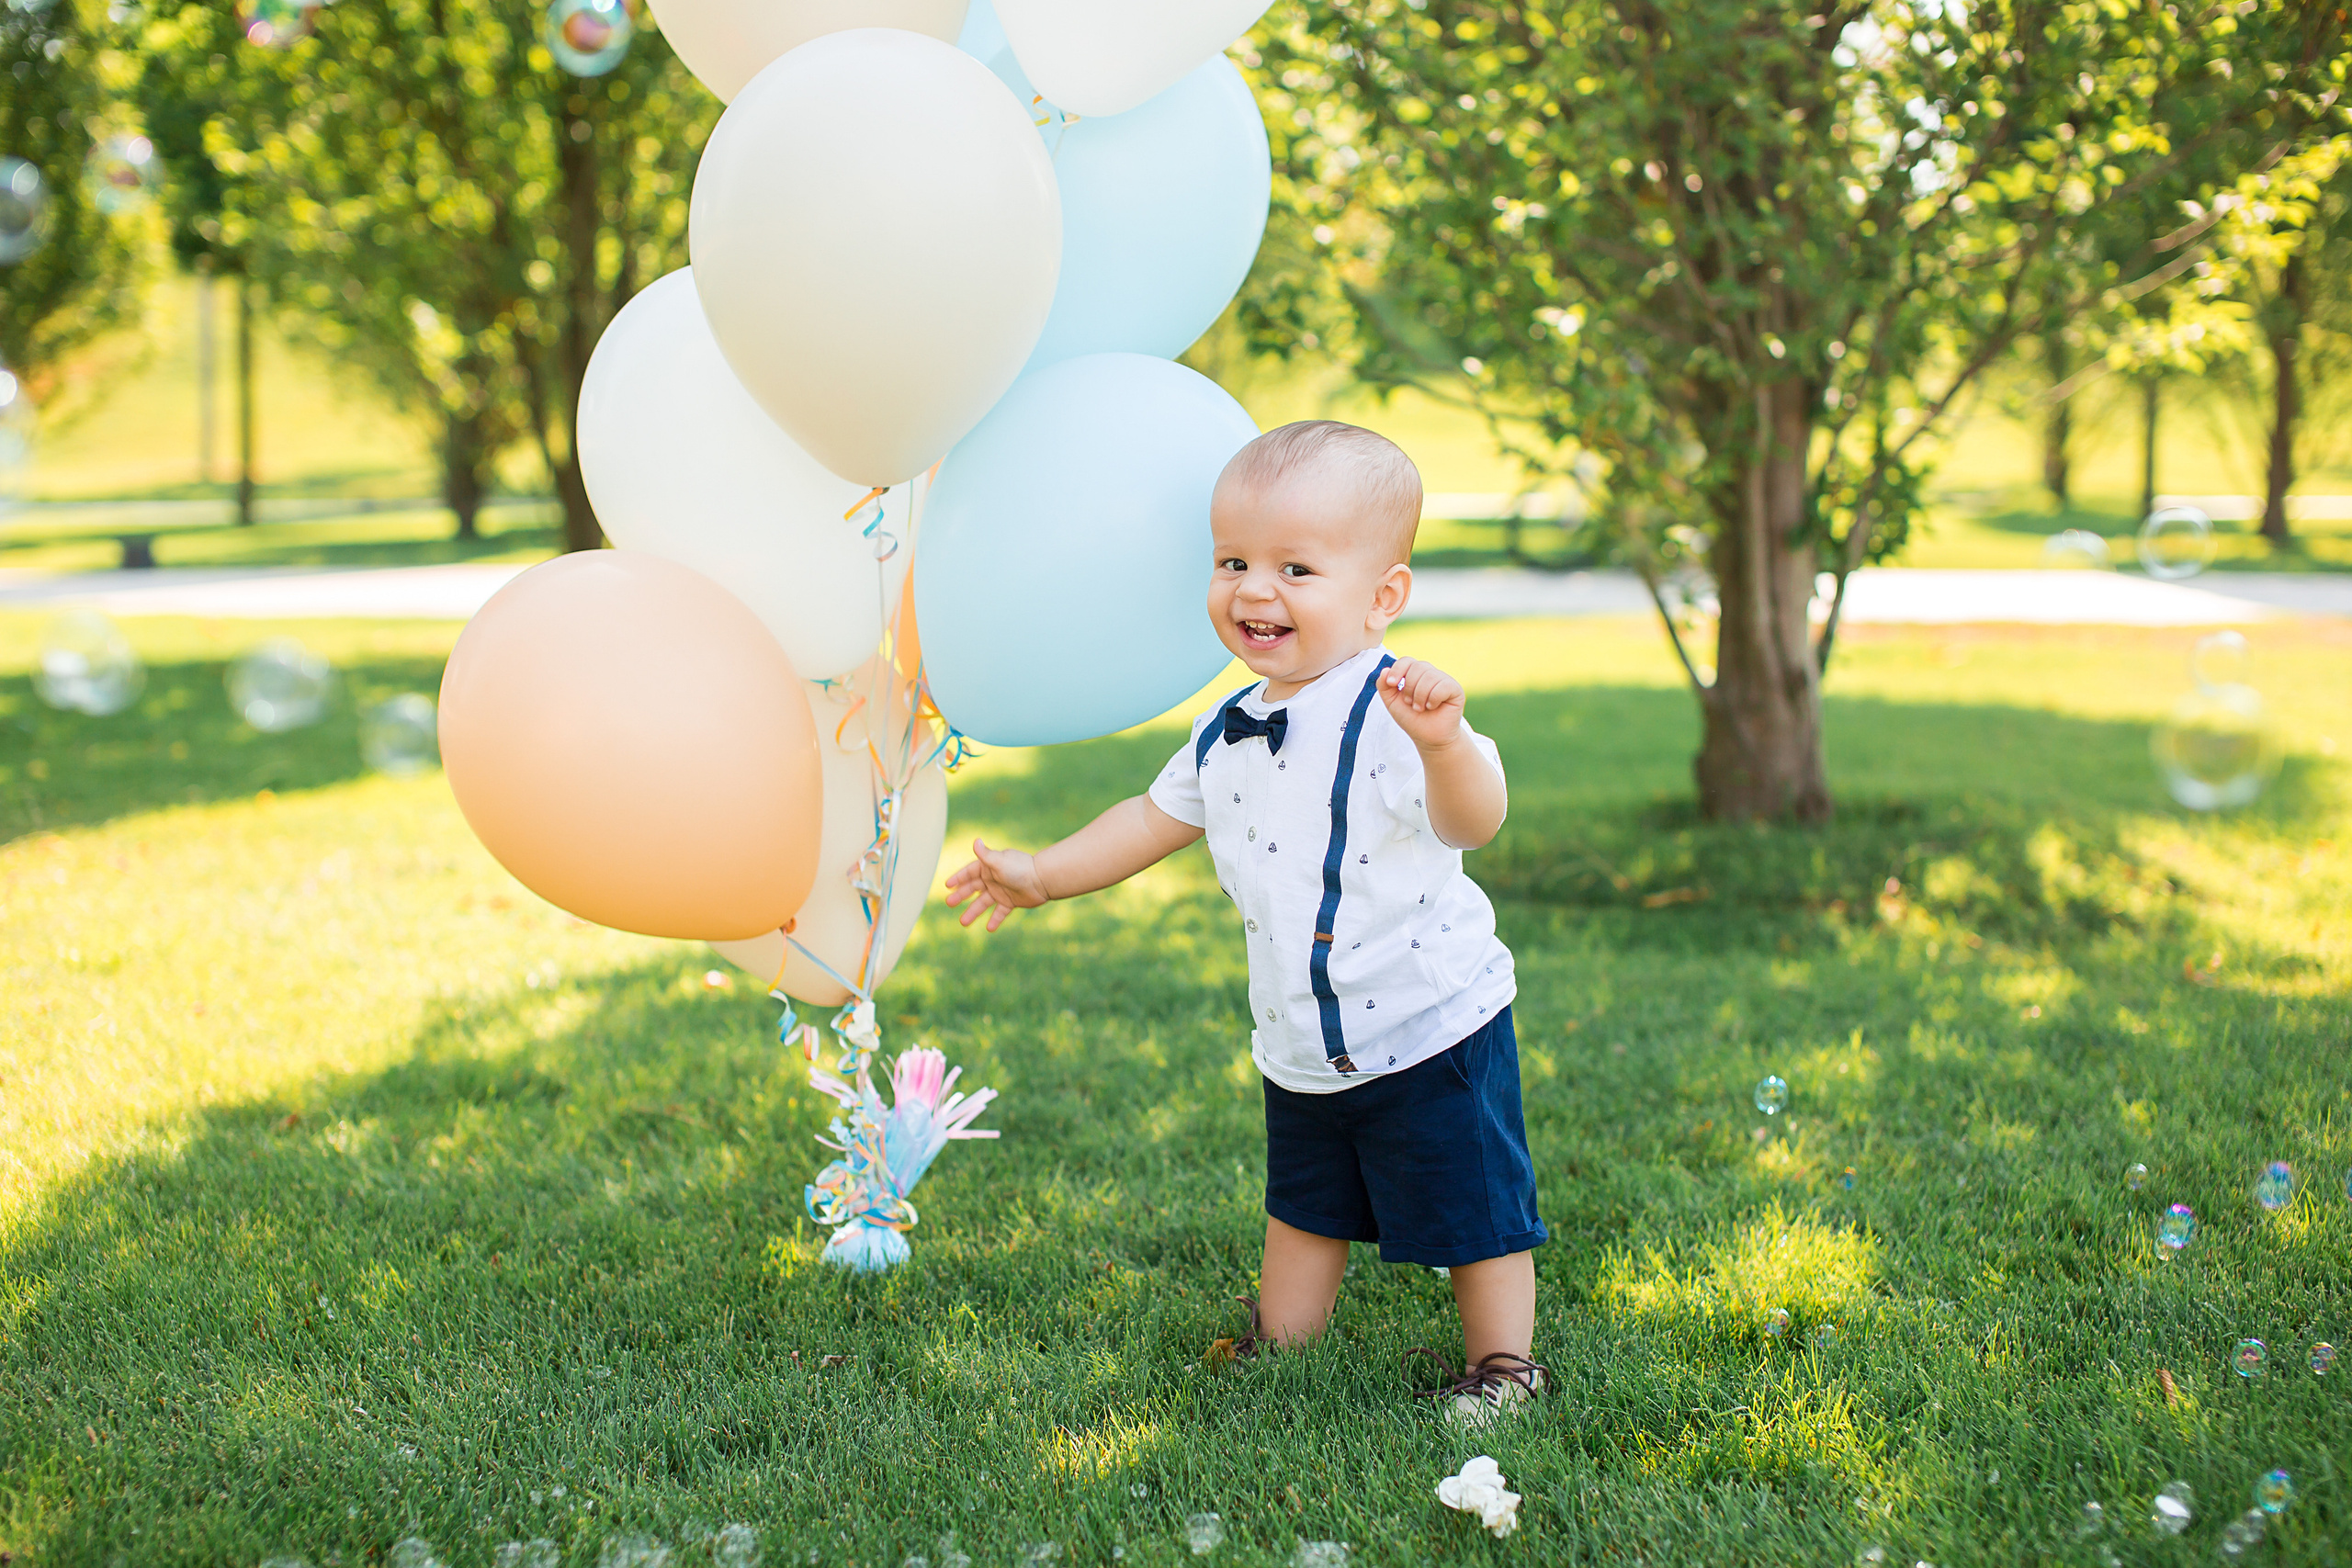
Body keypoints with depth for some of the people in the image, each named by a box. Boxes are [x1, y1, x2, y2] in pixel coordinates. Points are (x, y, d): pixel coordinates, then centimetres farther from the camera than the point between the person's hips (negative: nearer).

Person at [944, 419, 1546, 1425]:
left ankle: (1502, 1363, 25)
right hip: (1300, 1054, 7)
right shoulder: (1227, 734, 3)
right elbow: (1158, 818, 19)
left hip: (1430, 1033, -7)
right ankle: (1282, 1352, 41)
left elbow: (1471, 821, -37)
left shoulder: (1391, 713, -22)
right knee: (1303, 1210, 24)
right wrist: (1040, 875, 20)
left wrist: (1444, 742, -58)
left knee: (1472, 1213, 6)